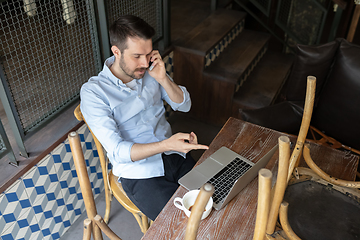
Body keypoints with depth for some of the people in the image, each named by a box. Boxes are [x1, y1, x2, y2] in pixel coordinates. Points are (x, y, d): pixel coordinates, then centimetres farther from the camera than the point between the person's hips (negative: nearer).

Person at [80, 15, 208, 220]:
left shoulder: (150, 71, 1)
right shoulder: (93, 92, -15)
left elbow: (185, 105, 5)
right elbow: (117, 151, -22)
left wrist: (163, 79, -13)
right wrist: (167, 144, -35)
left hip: (175, 157, 5)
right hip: (140, 173, -4)